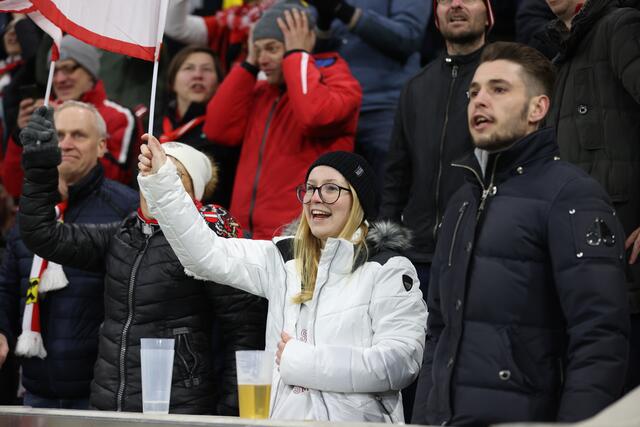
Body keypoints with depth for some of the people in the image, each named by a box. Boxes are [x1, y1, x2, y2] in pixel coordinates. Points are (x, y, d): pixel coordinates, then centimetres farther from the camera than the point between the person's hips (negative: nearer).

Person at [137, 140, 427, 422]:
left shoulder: (388, 269, 1)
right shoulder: (283, 258, 15)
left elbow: (400, 361, -9)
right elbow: (206, 254, 9)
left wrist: (302, 361, -8)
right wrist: (160, 179, 2)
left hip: (355, 418, -3)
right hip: (284, 416, 4)